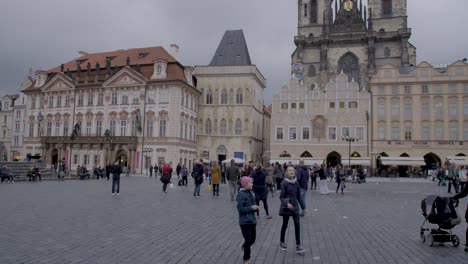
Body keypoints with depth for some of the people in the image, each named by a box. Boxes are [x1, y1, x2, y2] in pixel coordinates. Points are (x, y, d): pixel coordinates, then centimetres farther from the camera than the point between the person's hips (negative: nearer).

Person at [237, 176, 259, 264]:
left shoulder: (250, 193, 7)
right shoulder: (241, 194, -17)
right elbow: (240, 209, -20)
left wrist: (256, 207, -1)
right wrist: (251, 208, -20)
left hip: (252, 220, 8)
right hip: (245, 221, -7)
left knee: (253, 238, 15)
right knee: (248, 239, 1)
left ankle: (245, 246, 46)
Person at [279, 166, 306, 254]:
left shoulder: (296, 183, 1)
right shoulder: (284, 183, -12)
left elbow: (299, 196, 9)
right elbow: (281, 197, -14)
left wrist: (304, 207, 9)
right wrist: (287, 203, -31)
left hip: (295, 207, 4)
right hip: (286, 207, -4)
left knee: (297, 225, -3)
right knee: (285, 225, 11)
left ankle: (298, 246, 2)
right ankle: (282, 242, 32)